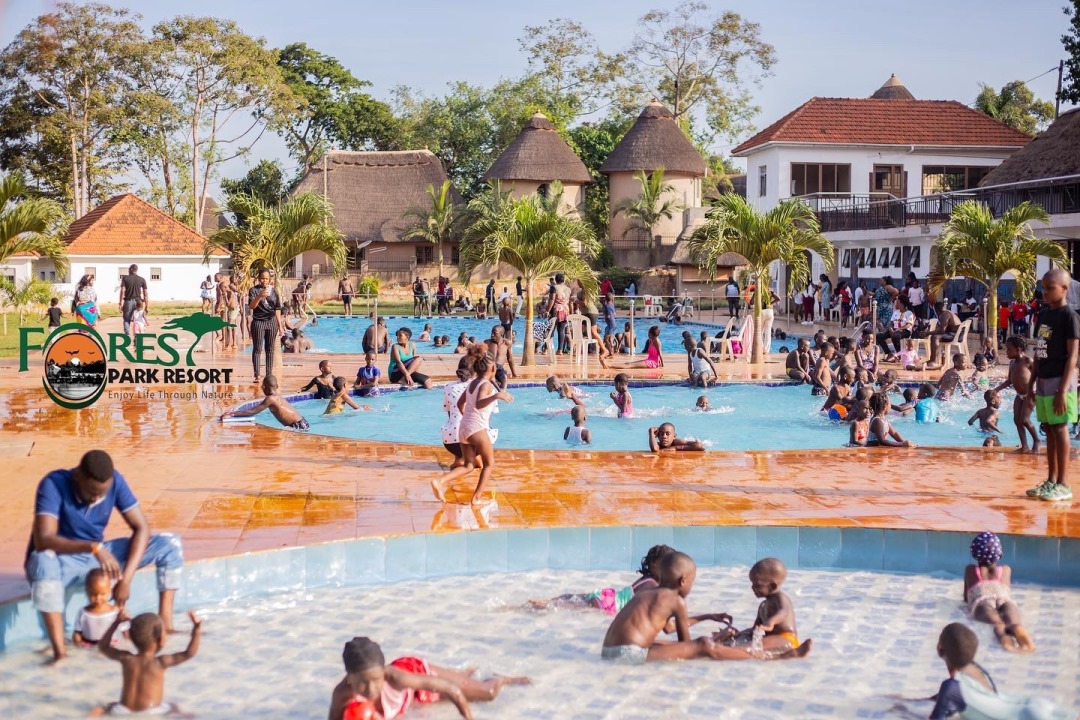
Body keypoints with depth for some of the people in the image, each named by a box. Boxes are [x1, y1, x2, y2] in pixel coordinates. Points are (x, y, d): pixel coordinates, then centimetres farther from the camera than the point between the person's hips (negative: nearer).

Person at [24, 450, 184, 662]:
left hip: (100, 556, 5)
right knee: (44, 561, -43)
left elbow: (141, 528, -14)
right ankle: (59, 650, -44)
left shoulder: (115, 481, -14)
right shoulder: (54, 484, -26)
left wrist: (125, 579, -25)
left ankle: (166, 624, -13)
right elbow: (43, 540, -36)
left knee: (170, 544, -11)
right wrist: (93, 547, -49)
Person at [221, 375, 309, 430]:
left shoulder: (270, 398, -13)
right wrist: (235, 412, 22)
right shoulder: (278, 397, 16)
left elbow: (252, 412, -13)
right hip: (302, 423, 9)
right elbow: (255, 409, 24)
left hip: (298, 426, -9)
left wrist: (232, 414, -10)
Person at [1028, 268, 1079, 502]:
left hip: (1059, 381, -7)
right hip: (1043, 381, 7)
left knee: (1059, 430, -5)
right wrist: (1032, 384, 16)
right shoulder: (1042, 315, 12)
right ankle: (1051, 481, 16)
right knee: (1049, 430, 10)